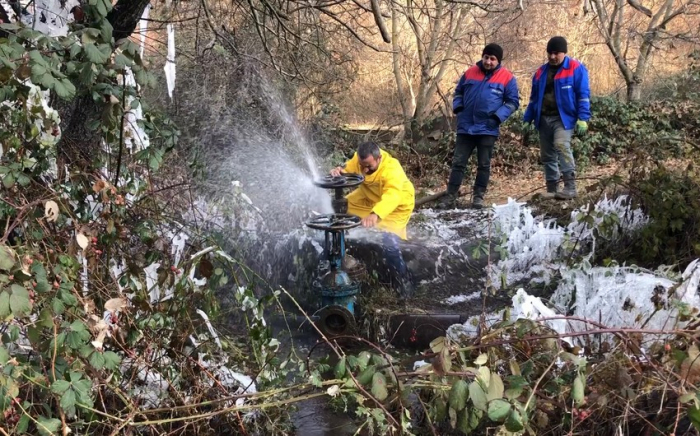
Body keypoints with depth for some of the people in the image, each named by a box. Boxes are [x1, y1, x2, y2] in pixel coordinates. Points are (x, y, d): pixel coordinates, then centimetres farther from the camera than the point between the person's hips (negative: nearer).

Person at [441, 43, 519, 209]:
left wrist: (498, 116, -13)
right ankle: (451, 195, 7)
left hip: (487, 129, -2)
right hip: (465, 127, 2)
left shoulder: (507, 77, -1)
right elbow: (459, 92, 17)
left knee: (484, 164, 5)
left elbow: (513, 102, 1)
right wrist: (457, 107, -2)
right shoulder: (470, 72, 6)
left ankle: (478, 196, 14)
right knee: (458, 162, 3)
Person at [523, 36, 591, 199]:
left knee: (561, 145, -26)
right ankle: (552, 189, 15)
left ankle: (570, 187, -26)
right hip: (544, 118, 6)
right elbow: (534, 98, 19)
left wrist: (583, 118, -14)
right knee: (547, 155, 7)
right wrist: (527, 119, 14)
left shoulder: (576, 68, -2)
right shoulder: (541, 72, 14)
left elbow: (583, 95, -6)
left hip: (563, 117, -6)